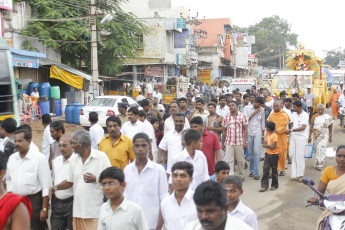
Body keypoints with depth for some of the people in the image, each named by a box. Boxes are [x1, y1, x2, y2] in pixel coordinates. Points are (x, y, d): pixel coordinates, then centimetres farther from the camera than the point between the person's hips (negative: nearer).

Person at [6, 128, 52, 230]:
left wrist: (44, 209, -13)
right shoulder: (12, 158, 9)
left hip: (34, 201, -5)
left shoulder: (39, 158, -9)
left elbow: (46, 186, -11)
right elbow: (9, 181, 19)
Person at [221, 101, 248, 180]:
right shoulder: (227, 117, 8)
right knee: (230, 160, -3)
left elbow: (245, 129, -1)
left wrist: (246, 142, -7)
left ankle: (241, 175, 24)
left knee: (240, 160, 8)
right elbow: (224, 131, 11)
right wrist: (222, 143, 10)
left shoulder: (242, 116, 1)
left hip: (239, 142, -1)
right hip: (229, 142, 2)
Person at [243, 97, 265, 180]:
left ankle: (256, 173, -10)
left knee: (257, 152, -10)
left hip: (258, 133, 0)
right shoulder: (247, 108, 2)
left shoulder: (262, 110, 9)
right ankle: (252, 171, 20)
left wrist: (263, 135, 15)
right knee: (250, 153, 6)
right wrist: (254, 113, -10)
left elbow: (263, 123, 14)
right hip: (249, 133, 0)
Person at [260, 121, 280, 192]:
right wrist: (269, 146, -10)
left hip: (274, 155, -7)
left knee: (274, 170, 5)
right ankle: (264, 186, -1)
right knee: (265, 169, -1)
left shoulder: (275, 135, -14)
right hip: (267, 154, 7)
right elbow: (264, 144, 9)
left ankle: (274, 185, 18)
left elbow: (273, 146, -20)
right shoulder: (267, 134, 11)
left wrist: (267, 145, -6)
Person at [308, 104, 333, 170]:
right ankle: (317, 162, 22)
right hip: (316, 135, 2)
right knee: (316, 149, 7)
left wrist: (330, 137, -1)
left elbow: (330, 127, 2)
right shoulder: (314, 116, 2)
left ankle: (320, 165, -8)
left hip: (324, 135, -2)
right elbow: (311, 127, 1)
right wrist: (310, 136, -3)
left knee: (322, 148, -11)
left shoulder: (328, 117, -1)